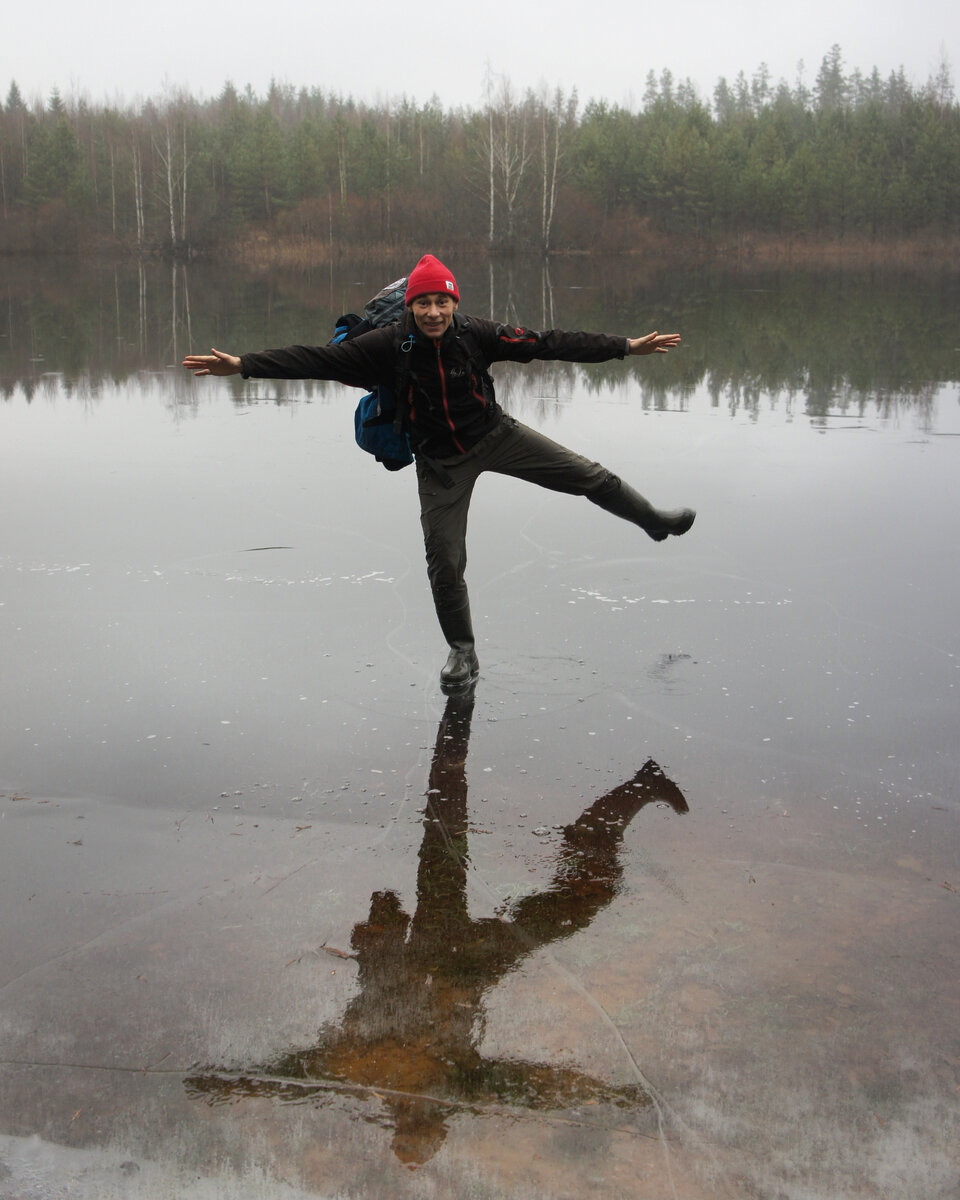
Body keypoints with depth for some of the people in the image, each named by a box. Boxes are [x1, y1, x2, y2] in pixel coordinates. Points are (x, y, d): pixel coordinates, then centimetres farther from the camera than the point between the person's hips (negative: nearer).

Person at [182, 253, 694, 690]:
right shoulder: (391, 345, -22)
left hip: (495, 435, 1)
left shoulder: (476, 334, -19)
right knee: (444, 564, 2)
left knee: (588, 477, 2)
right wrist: (243, 365, -30)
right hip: (441, 461, -1)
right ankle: (462, 651, 23)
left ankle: (653, 520, 31)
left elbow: (547, 343, -16)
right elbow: (316, 359, -24)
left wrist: (626, 346, -15)